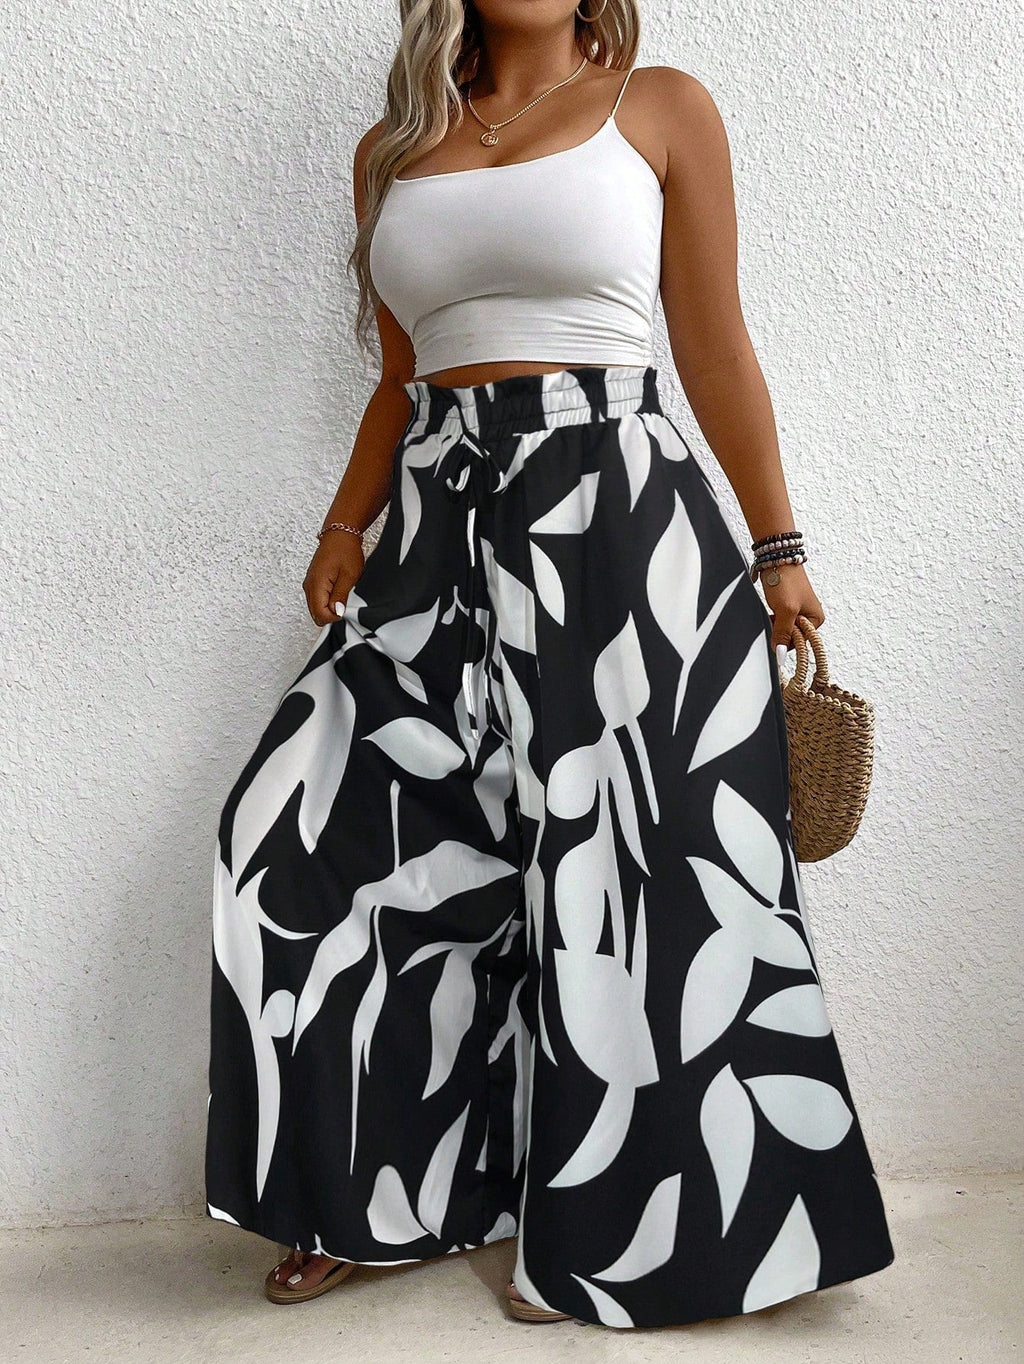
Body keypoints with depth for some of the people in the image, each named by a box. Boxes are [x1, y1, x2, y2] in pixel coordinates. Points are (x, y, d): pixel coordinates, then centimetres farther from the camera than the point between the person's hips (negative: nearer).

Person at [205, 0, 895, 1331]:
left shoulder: (661, 108, 6)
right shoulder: (393, 151, 17)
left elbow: (715, 347, 3)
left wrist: (778, 549, 1)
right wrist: (345, 530, 8)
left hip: (614, 512, -4)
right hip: (444, 522, 5)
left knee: (617, 863, -1)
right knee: (311, 825, 1)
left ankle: (613, 1232, 20)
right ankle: (374, 1187, 21)